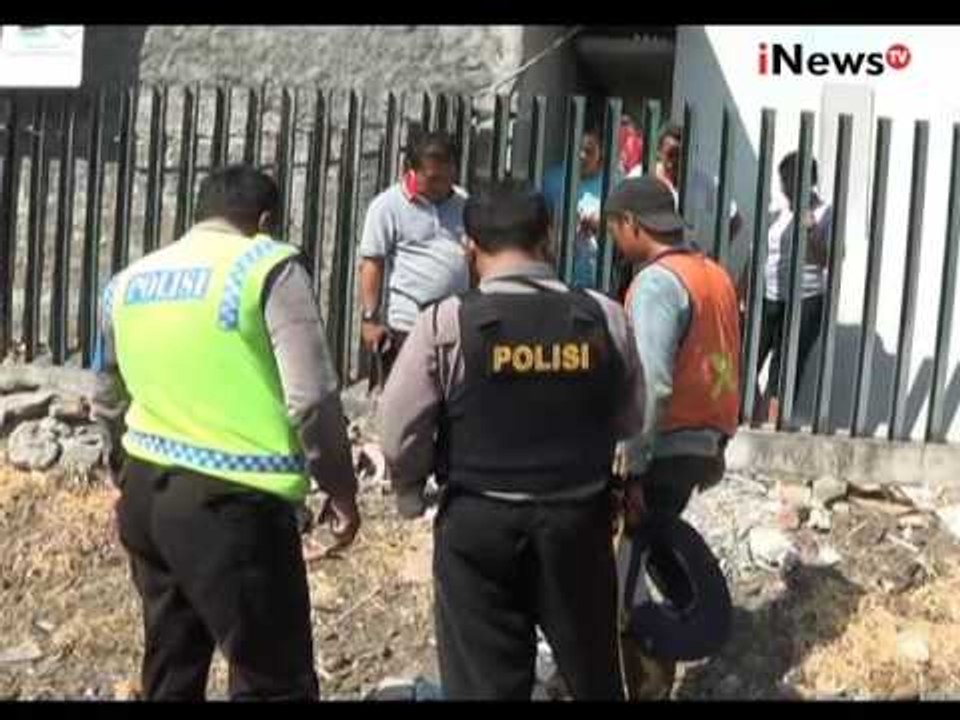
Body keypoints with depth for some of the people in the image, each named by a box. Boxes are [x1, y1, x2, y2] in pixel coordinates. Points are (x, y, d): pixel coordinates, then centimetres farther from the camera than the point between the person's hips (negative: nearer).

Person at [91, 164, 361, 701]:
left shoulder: (128, 281, 14)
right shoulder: (268, 267, -5)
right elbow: (312, 399, -12)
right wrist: (342, 489, 1)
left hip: (144, 494, 7)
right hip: (232, 500, -7)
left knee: (170, 671, 20)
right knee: (276, 681, 0)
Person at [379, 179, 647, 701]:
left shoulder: (446, 322, -11)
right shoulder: (605, 317, -3)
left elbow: (400, 434, -7)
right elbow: (631, 422, 8)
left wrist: (411, 499, 12)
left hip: (477, 521, -2)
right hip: (579, 519, 3)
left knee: (483, 681, 8)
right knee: (594, 673, 21)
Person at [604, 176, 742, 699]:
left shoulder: (656, 282, -15)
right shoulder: (714, 274, 11)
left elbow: (652, 386, -22)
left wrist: (633, 468, -20)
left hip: (665, 450, -9)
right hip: (700, 444, 9)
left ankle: (646, 685, 7)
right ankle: (656, 675, 26)